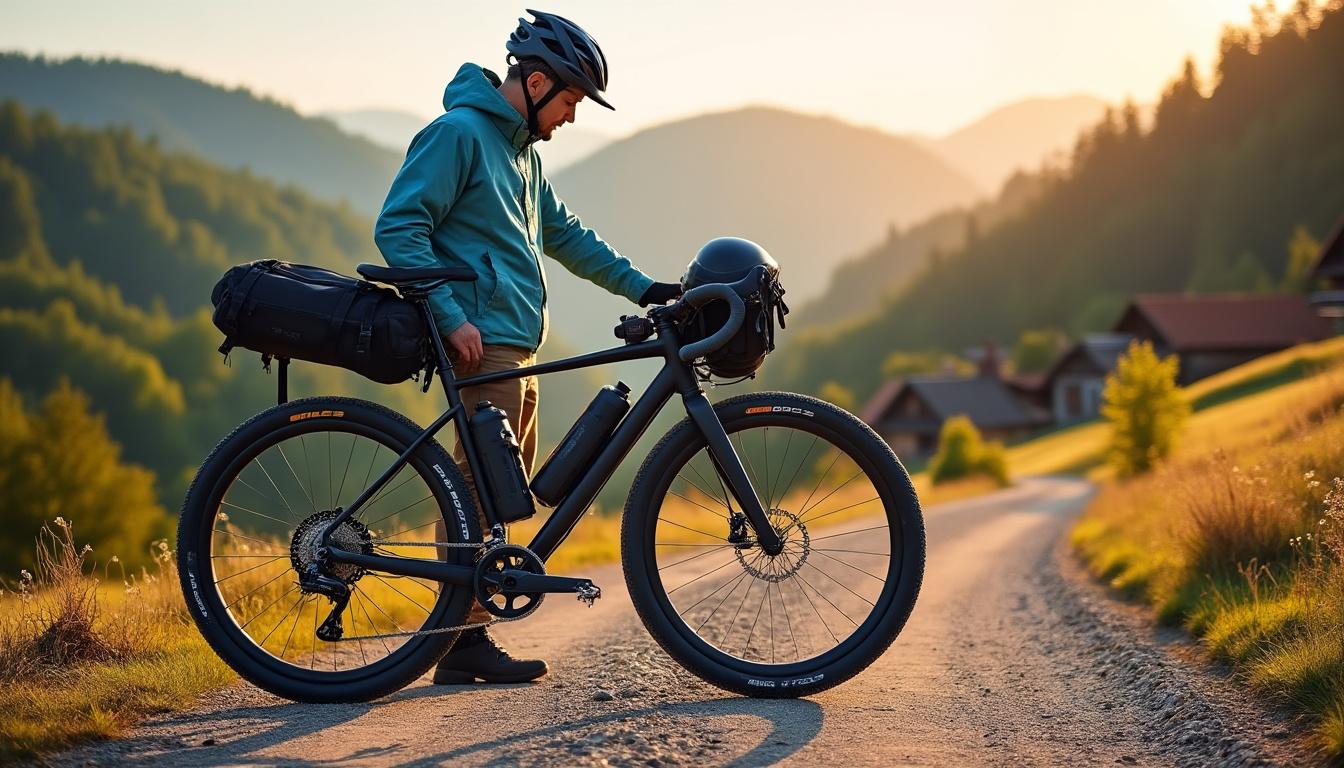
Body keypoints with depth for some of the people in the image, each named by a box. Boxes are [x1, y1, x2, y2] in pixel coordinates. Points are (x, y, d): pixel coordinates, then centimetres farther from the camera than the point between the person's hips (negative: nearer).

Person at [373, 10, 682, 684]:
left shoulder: (521, 150, 21)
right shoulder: (459, 132, -9)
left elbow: (565, 235, 28)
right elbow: (399, 228, -16)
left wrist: (643, 288, 22)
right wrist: (452, 315, -21)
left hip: (517, 348, 10)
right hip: (481, 343, -10)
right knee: (479, 492, -11)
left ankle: (465, 634, 14)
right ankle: (463, 642, -7)